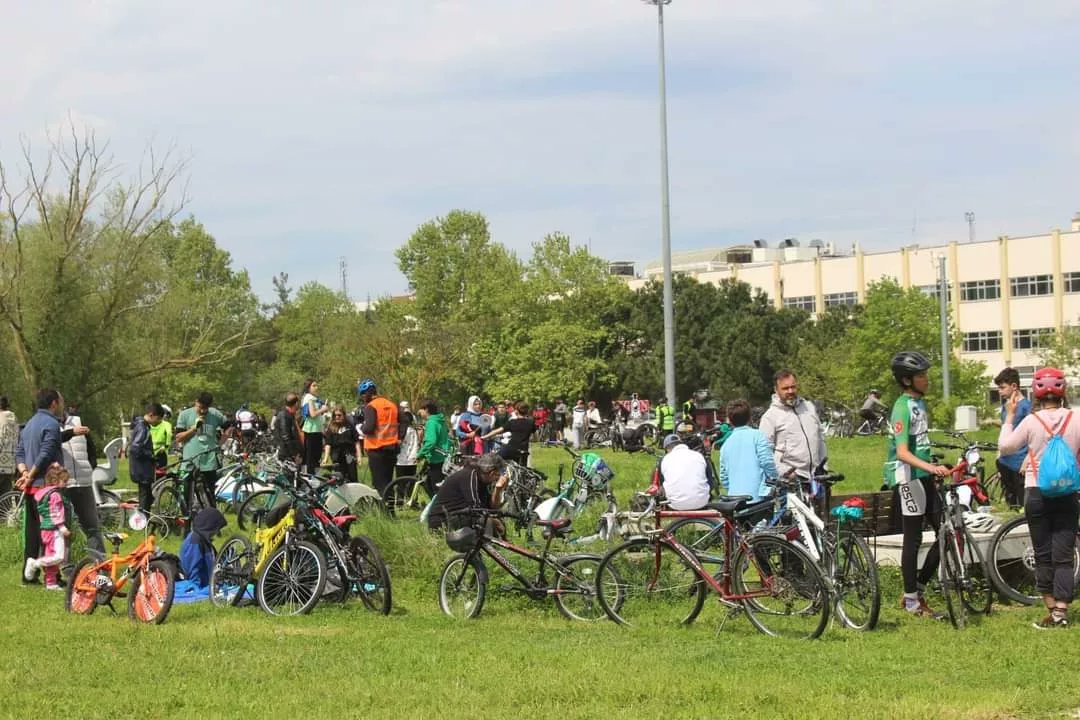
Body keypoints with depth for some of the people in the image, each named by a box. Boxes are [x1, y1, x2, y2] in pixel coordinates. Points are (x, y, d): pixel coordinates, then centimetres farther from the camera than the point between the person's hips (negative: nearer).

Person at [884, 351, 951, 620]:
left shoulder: (919, 403, 13)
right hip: (907, 477, -9)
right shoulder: (902, 408, -16)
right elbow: (902, 452, -25)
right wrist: (930, 467, -37)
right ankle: (911, 601, 5)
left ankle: (917, 589, 15)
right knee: (913, 539, -3)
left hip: (924, 476, 9)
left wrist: (933, 469, 28)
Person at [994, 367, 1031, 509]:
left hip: (1020, 463, -8)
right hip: (1005, 461, 8)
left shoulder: (1026, 406, -14)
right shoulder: (1006, 404, 10)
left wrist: (1027, 460, -19)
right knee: (1010, 498, 17)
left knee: (1023, 502, -6)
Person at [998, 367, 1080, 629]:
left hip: (1037, 493, -1)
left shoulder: (1031, 421, -10)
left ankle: (1051, 610, 11)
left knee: (1043, 555, 9)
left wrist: (1010, 416, 8)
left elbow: (1005, 447, 0)